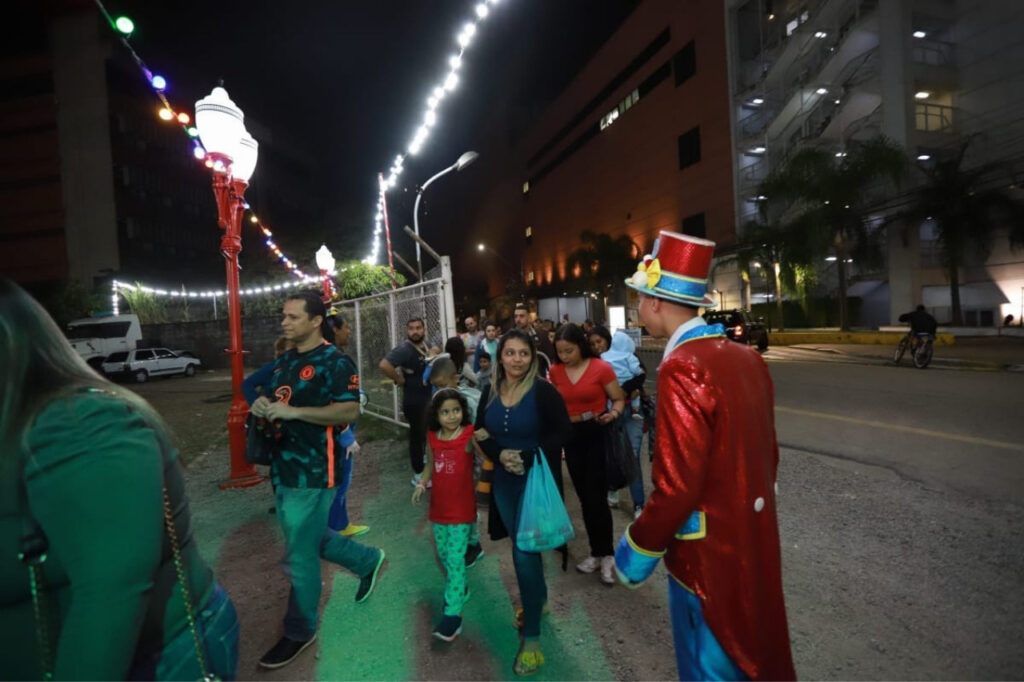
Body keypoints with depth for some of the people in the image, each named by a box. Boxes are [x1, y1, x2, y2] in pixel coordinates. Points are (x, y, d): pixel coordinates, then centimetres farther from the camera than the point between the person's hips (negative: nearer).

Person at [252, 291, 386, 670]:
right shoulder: (284, 361, 12)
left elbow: (350, 411, -22)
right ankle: (368, 560, 41)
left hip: (314, 470, -9)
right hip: (284, 467, 9)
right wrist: (264, 406, -1)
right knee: (308, 538, 22)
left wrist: (293, 411, -26)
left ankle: (299, 631, 24)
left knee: (300, 553, 3)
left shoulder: (335, 362, -14)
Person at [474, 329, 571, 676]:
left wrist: (529, 458, -23)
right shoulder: (490, 392, -1)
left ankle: (531, 637, 12)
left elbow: (562, 432, -14)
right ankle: (538, 598, 47)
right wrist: (499, 455, -15)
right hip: (503, 482, 5)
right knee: (523, 545, 20)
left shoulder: (543, 391, -16)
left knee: (524, 552, -5)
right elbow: (481, 432, 5)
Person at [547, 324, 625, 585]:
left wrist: (613, 414, -25)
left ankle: (607, 555, 13)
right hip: (571, 436, 5)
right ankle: (597, 552, 27)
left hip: (598, 434, -4)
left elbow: (619, 399, -6)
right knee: (585, 498, 12)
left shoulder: (601, 368, -13)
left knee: (596, 498, -5)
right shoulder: (555, 371, -1)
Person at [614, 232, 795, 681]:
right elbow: (766, 453, 9)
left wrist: (638, 550, -11)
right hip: (752, 538, 8)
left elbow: (677, 487, -26)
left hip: (710, 554, -8)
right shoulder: (748, 358, 0)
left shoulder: (682, 369, -26)